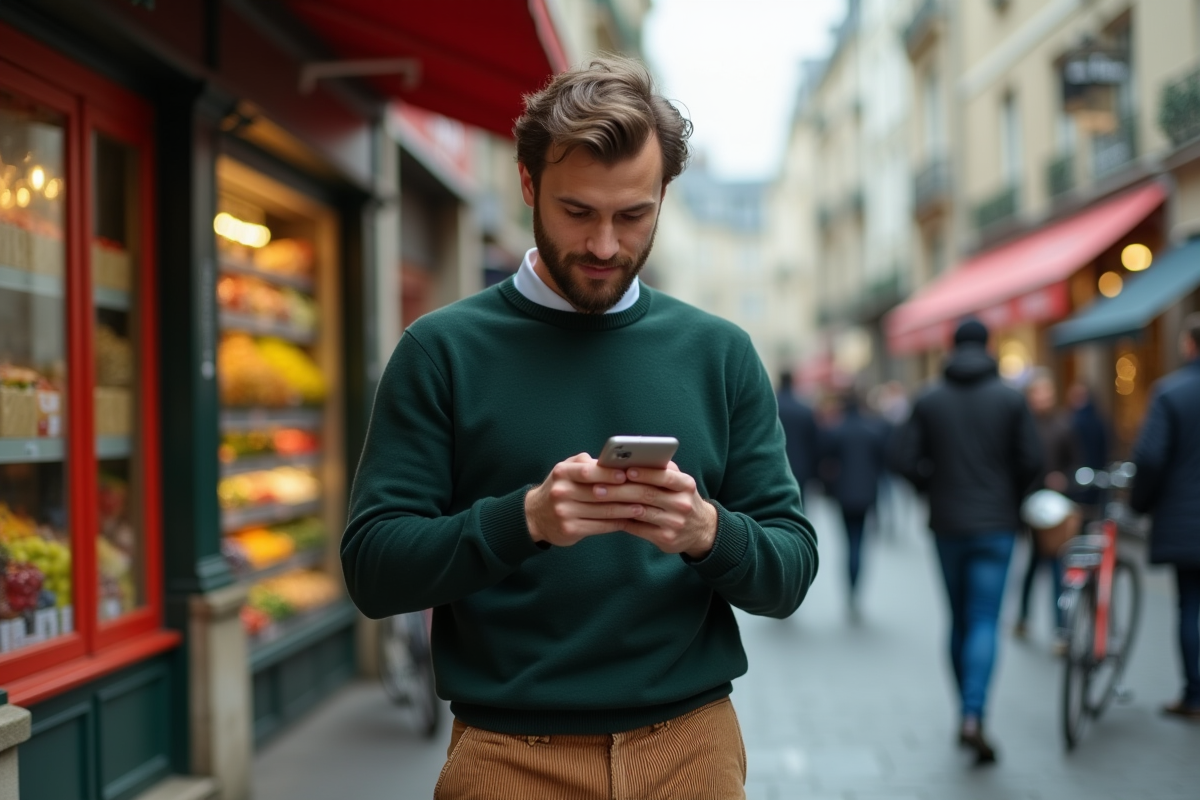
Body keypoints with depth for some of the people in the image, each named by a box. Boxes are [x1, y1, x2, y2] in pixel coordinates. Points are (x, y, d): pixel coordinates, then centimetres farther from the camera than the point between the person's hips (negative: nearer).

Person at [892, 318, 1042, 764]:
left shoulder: (929, 401, 0)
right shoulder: (1011, 400, -3)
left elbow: (904, 460, -5)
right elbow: (1032, 461, -6)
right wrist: (1012, 499, 12)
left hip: (947, 525, 2)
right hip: (995, 526, -2)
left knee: (959, 620, 14)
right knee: (985, 622, -4)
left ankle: (966, 714, 20)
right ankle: (973, 716, -18)